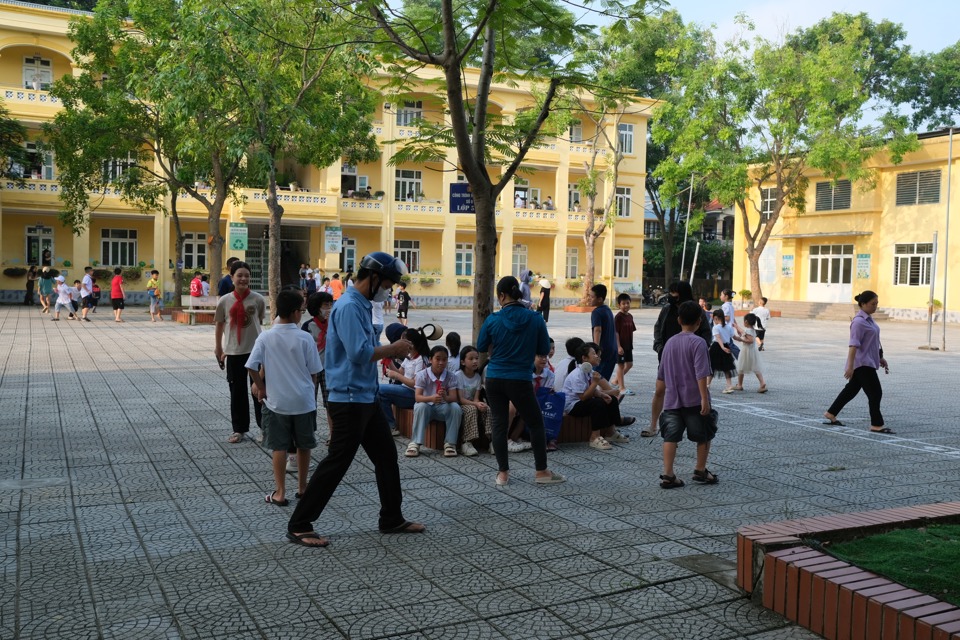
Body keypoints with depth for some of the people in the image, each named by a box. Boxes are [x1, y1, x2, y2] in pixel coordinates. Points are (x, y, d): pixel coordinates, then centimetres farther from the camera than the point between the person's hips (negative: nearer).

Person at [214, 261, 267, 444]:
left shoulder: (258, 299, -7)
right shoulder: (225, 301, -4)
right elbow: (219, 326, 7)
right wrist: (219, 350, 11)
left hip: (255, 350, -1)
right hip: (233, 352, 1)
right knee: (237, 392, 9)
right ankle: (239, 429, 21)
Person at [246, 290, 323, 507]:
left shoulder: (265, 337, -7)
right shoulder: (305, 339, -9)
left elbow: (252, 367, -8)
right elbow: (314, 372, -3)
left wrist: (261, 388, 7)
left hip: (276, 401, 0)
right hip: (304, 401, 0)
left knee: (279, 448, 8)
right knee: (304, 446, 15)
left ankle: (280, 493, 10)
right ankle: (302, 487, 26)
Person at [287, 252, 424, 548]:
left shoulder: (362, 305, 13)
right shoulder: (349, 307, -19)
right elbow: (359, 353, -27)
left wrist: (394, 346, 7)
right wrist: (392, 349, -15)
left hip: (366, 398, 10)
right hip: (350, 399, -10)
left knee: (386, 456, 16)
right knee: (336, 463, -4)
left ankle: (392, 519, 28)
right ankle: (299, 525, 7)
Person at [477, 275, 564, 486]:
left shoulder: (492, 320, -7)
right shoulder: (535, 319, -6)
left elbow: (481, 347, 5)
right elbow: (544, 350, 3)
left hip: (494, 380, 1)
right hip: (520, 380, -1)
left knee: (498, 424, 10)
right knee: (535, 423, 14)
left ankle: (503, 473, 14)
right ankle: (541, 471, 18)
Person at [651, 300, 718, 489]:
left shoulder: (670, 342, 9)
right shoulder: (698, 343, -10)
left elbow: (661, 375, 16)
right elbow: (701, 374, -19)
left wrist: (659, 395, 27)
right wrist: (705, 398, -20)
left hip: (672, 401, 5)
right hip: (694, 400, -5)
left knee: (671, 436, 3)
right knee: (704, 434, 13)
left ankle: (668, 475, -5)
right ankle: (700, 471, 20)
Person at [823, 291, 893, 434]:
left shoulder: (869, 319, 12)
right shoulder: (859, 322, -18)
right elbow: (854, 345, -24)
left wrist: (880, 358, 25)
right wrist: (850, 366, -27)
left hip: (867, 363, 10)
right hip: (862, 364, -10)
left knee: (851, 390, 16)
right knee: (875, 393, -8)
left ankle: (831, 414, 25)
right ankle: (877, 425, -2)